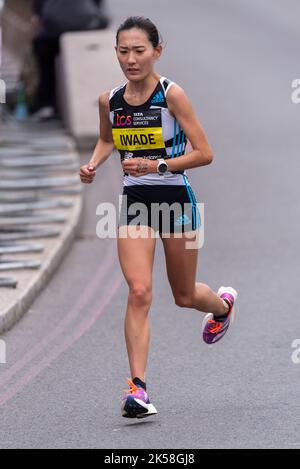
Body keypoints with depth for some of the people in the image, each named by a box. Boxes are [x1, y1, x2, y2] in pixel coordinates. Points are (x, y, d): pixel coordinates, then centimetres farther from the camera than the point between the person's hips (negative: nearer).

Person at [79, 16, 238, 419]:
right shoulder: (110, 101, -2)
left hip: (175, 200, -2)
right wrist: (94, 164, 1)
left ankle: (223, 302, 52)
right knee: (139, 291, -15)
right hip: (134, 203, 2)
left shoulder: (172, 94, -15)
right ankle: (138, 388, -17)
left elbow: (205, 154, -15)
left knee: (185, 296, 15)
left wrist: (157, 166, -25)